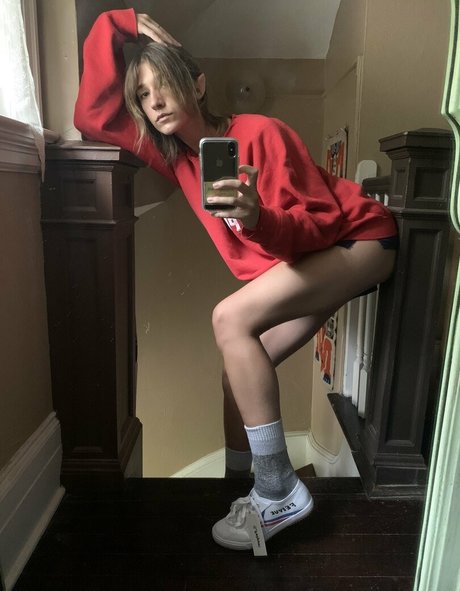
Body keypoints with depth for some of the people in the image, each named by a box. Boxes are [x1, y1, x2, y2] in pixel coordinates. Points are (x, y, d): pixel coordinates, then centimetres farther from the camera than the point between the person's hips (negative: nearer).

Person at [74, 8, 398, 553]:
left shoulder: (259, 134, -20)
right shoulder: (175, 154, 0)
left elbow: (320, 221, -22)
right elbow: (93, 116, 1)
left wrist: (260, 221, -41)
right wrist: (115, 27, -3)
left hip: (356, 240, -7)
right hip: (303, 259, 8)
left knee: (231, 320, -26)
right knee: (241, 367, -1)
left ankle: (279, 492, -16)